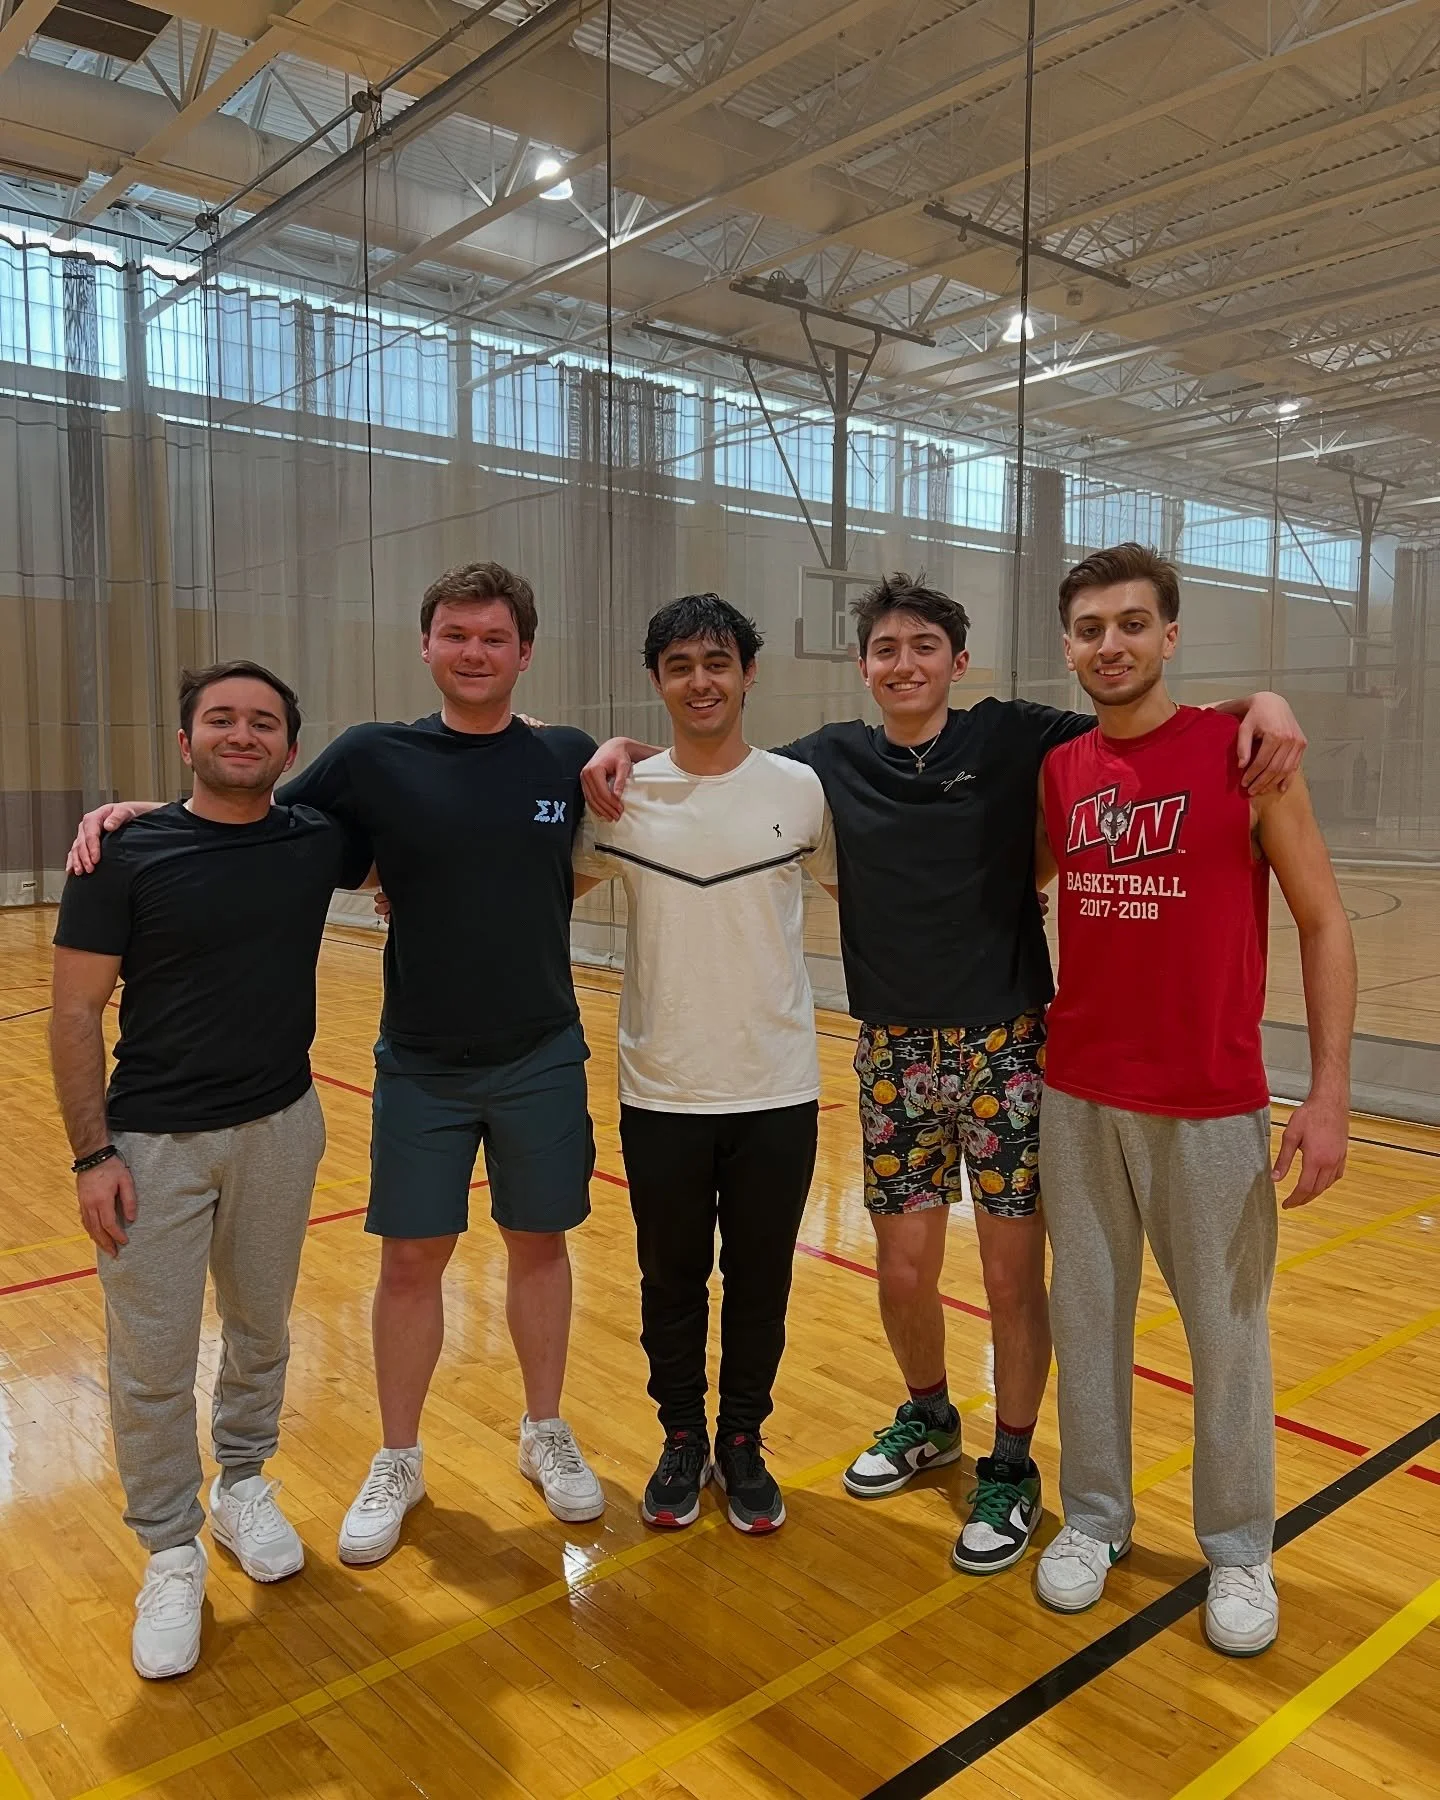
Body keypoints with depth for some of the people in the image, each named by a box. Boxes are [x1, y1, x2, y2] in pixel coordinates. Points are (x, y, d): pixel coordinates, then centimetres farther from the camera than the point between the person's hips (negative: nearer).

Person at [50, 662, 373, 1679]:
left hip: (280, 1129, 3)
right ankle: (172, 1555, 25)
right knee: (152, 1362, 4)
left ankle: (244, 1489, 42)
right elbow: (77, 1012, -8)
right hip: (154, 1140, -3)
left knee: (261, 1330, 18)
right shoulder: (127, 856, -11)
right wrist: (93, 1152, -12)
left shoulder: (320, 842, -3)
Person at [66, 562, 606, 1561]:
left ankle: (547, 1433, 34)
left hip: (542, 1059, 1)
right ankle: (397, 1462, 29)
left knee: (539, 1246, 13)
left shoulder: (568, 760, -3)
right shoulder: (374, 757, -6)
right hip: (421, 1065, -1)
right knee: (412, 1258, 8)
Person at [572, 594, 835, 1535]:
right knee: (672, 1280, 14)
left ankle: (743, 1441, 34)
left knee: (760, 1281, 13)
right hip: (661, 1092, 1)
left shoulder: (802, 790, -4)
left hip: (778, 1090, 0)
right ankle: (682, 1438, 35)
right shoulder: (621, 796, -3)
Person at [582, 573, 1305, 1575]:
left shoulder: (1011, 739, -3)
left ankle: (1012, 1468, 28)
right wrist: (630, 750, -3)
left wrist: (1259, 701, -23)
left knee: (1014, 1269, 5)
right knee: (904, 1270, 10)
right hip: (895, 1051, 3)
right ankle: (928, 1418, 40)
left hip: (1008, 1044, -2)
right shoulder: (833, 761, 4)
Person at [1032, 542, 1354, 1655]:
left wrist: (1330, 1093, -10)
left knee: (1228, 1331, 9)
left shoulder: (1245, 753, -7)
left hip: (1212, 1105, -3)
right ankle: (1094, 1519, 32)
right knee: (1087, 1317, 13)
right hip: (1079, 1100, 4)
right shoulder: (1058, 772, 4)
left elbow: (1323, 922, -5)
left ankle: (1240, 1549, 30)